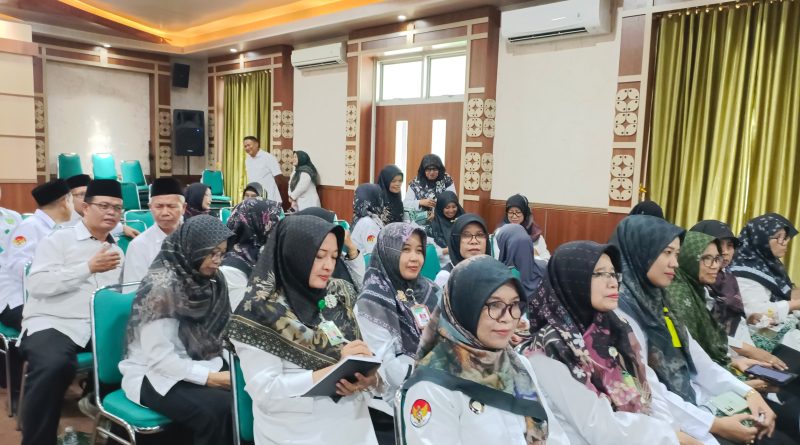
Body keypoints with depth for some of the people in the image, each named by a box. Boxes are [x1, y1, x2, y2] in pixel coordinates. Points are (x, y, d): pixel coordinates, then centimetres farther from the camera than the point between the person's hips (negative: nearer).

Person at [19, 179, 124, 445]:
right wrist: (89, 267, -14)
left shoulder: (117, 250, 20)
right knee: (54, 365, -34)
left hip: (101, 326, 5)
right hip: (53, 323, -4)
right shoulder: (59, 240, 4)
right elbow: (36, 284, -9)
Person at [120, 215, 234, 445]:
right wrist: (210, 378, -24)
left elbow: (217, 334, 6)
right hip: (153, 375, -6)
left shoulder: (210, 280, 2)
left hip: (196, 365, 6)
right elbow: (159, 357, -21)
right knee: (217, 409, -30)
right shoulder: (160, 286, -19)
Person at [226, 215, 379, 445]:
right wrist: (336, 367, -16)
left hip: (353, 424, 4)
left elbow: (361, 356, 9)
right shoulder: (261, 309, -9)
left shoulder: (340, 296, 6)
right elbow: (264, 391, -12)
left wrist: (366, 378, -12)